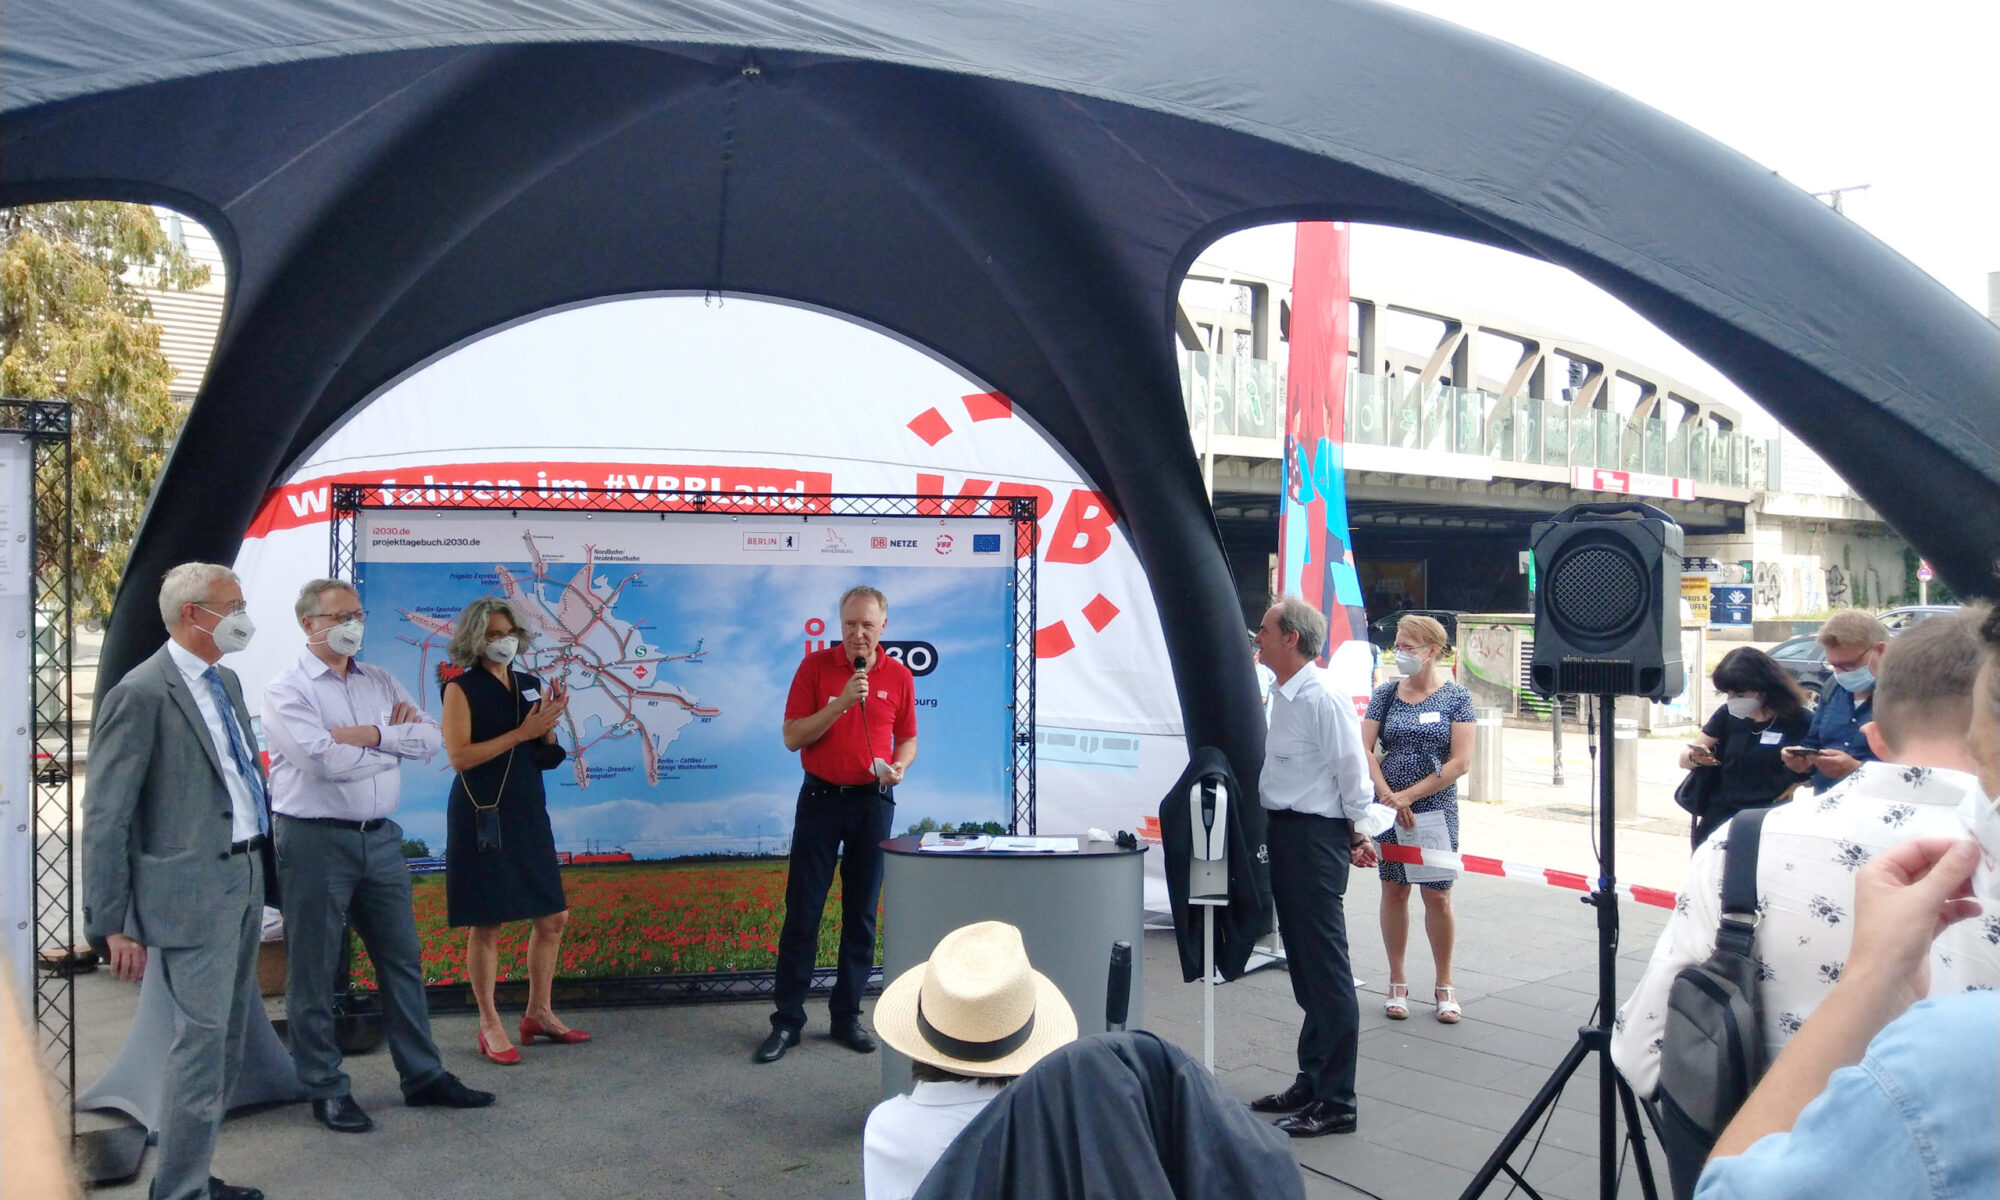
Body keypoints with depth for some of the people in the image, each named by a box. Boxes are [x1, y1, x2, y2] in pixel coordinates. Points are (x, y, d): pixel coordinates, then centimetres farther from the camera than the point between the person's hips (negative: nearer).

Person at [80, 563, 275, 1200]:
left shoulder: (226, 681, 12)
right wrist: (113, 924, -12)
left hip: (246, 878, 9)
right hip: (193, 890, -8)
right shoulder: (140, 695, -13)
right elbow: (105, 820, -13)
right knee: (202, 1037, -4)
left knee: (228, 1038, 15)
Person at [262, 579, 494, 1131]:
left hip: (380, 837, 6)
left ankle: (422, 1075, 22)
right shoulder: (288, 689, -6)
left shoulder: (381, 682, 11)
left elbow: (431, 737, -1)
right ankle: (327, 1090, 17)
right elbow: (324, 759, -20)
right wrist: (395, 745, -7)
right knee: (313, 971, 4)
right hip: (316, 840, -6)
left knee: (402, 958, 11)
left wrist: (371, 734, -14)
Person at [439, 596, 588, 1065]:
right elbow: (459, 757, -17)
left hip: (527, 814, 6)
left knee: (553, 917, 8)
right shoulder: (462, 688, -6)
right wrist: (522, 732, -19)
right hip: (483, 816, -6)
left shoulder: (531, 685, 10)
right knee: (487, 924, 1)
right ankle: (490, 1026, 14)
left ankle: (539, 1013, 23)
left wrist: (549, 724, -6)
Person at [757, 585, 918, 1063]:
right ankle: (787, 1020, 8)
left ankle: (847, 1015, 18)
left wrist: (898, 767, -9)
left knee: (861, 913, 7)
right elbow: (792, 737, -7)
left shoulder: (899, 676, 3)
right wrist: (840, 703, -19)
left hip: (872, 801, 2)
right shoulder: (815, 667, -2)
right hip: (821, 797, -1)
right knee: (802, 911, 0)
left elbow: (907, 739, 13)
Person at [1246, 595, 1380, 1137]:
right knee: (1304, 969, 18)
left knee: (1327, 971, -2)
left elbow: (1352, 775, -13)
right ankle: (1310, 1083, 30)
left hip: (1315, 838, -10)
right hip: (1285, 836, 10)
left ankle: (1336, 1103, 7)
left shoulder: (1323, 700, -17)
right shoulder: (1282, 697, 11)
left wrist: (1356, 837, -4)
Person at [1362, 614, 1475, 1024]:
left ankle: (1444, 985, 17)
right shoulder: (1386, 694, 4)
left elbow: (1460, 763, -9)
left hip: (1436, 808, -2)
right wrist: (1388, 796, -13)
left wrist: (1409, 795, -12)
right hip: (1388, 807, 2)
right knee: (1394, 891, 6)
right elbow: (1364, 748, -1)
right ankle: (1397, 983, 19)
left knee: (1438, 895, 2)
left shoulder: (1456, 697, -3)